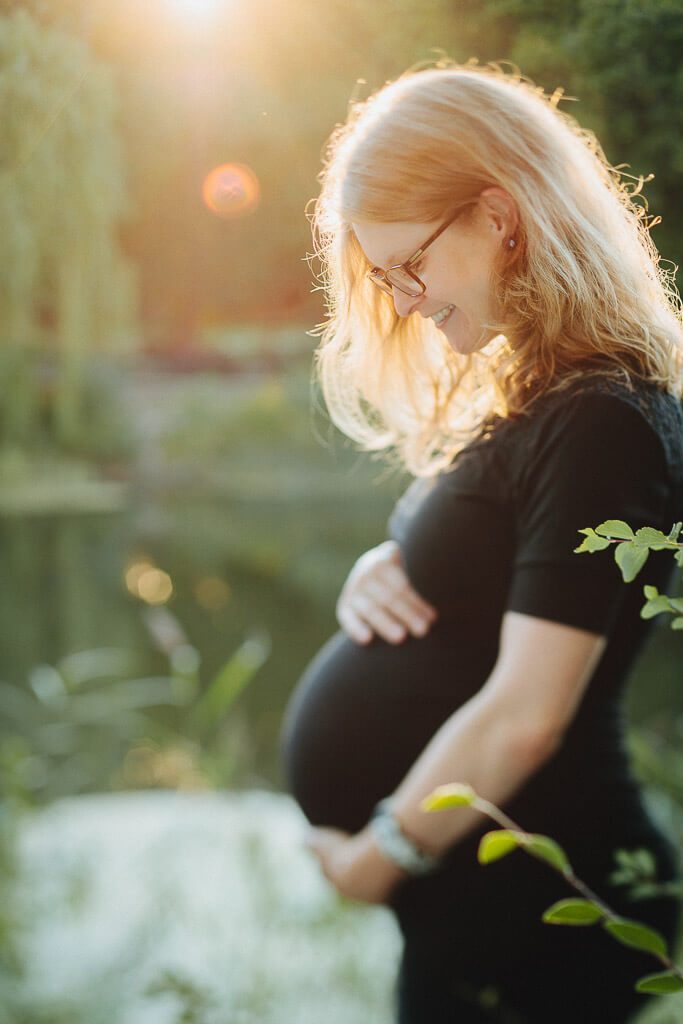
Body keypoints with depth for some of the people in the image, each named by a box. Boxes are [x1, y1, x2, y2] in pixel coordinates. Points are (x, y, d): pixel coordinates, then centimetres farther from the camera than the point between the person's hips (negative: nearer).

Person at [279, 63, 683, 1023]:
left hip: (530, 912, -9)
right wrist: (377, 579, -2)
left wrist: (380, 856, -12)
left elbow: (524, 716, -25)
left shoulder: (600, 421, -21)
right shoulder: (517, 395, 9)